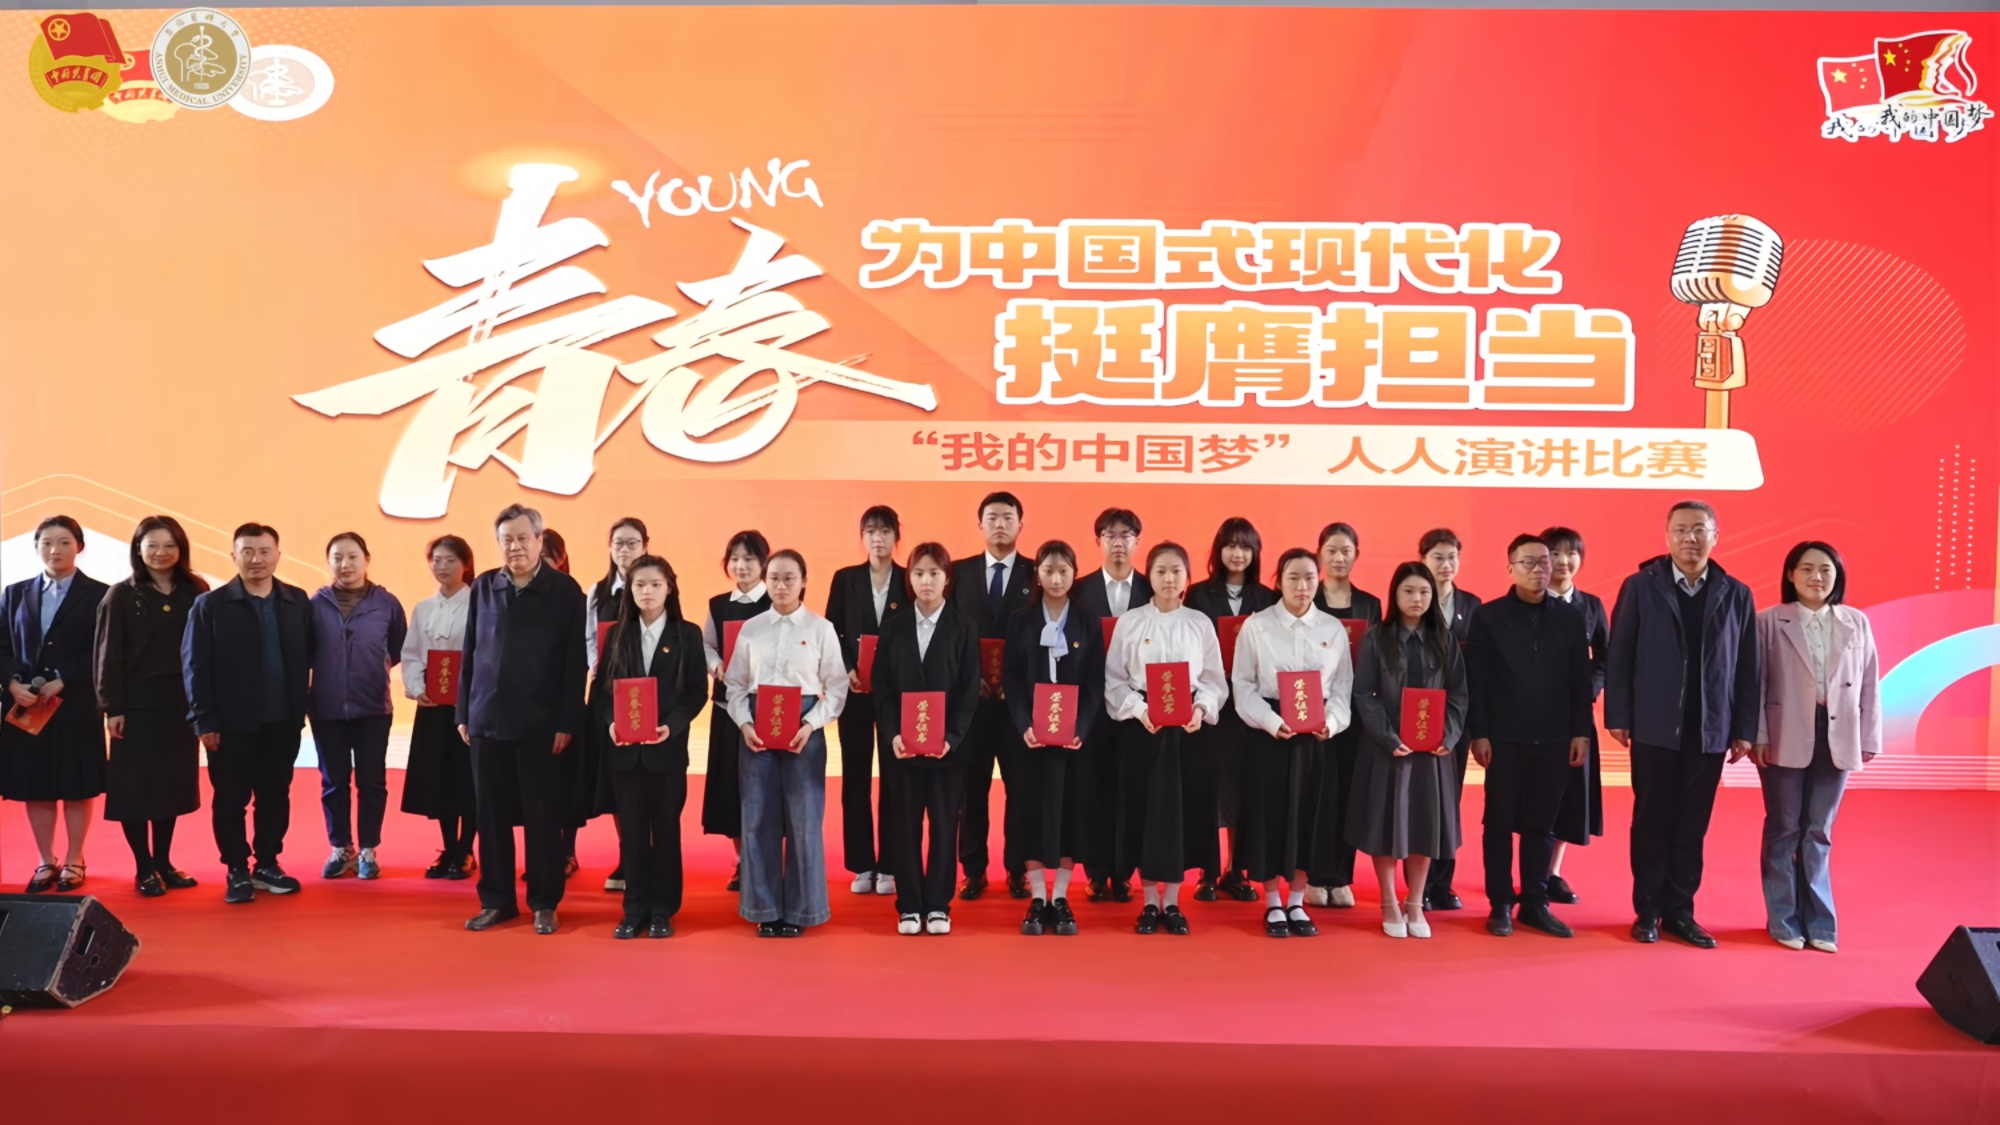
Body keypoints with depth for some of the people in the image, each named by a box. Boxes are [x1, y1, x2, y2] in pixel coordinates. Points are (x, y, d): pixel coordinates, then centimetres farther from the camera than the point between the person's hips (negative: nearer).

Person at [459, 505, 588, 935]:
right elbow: (470, 653, 11)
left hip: (540, 722, -3)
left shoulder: (565, 590, -4)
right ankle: (496, 900, 20)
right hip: (487, 718, 4)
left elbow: (574, 661, -6)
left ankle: (544, 904, 14)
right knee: (492, 814, 9)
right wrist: (464, 713, 7)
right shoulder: (484, 587, 8)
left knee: (542, 815, 3)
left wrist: (567, 723, -10)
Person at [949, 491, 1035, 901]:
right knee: (972, 786, 5)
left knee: (1020, 786, 4)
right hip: (971, 694, 1)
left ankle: (1018, 871, 14)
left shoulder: (1037, 575, 4)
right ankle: (974, 870, 14)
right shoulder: (960, 572, 8)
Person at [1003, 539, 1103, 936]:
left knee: (1070, 809, 2)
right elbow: (1012, 681, 0)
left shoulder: (1088, 624, 4)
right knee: (1034, 809, 1)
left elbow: (1095, 684, 0)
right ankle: (1036, 899, 8)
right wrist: (1024, 726, -15)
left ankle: (1060, 899, 11)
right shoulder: (1020, 622, 4)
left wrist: (1081, 728, -15)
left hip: (1076, 733, 0)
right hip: (1031, 733, 0)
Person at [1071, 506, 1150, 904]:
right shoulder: (1080, 590, 3)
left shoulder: (1153, 590, 5)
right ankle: (1097, 872, 11)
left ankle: (1123, 872, 13)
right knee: (1091, 786, 2)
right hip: (1093, 701, 0)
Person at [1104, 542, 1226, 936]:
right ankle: (1150, 902, 13)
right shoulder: (1130, 622, 0)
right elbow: (1114, 680, -1)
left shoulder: (1200, 624, 4)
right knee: (1144, 811, 2)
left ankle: (1172, 902, 14)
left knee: (1180, 810, 3)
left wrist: (1201, 708, -14)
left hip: (1188, 727, 1)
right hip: (1141, 727, -1)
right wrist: (1139, 709, -15)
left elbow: (1215, 679, 4)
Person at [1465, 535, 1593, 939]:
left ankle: (1536, 904, 17)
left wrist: (1581, 732, 3)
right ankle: (1500, 905, 13)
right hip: (1504, 738, -2)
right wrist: (1478, 733, -8)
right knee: (1500, 823, 5)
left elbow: (1580, 680, 8)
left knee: (1541, 825, 8)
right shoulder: (1488, 616, -1)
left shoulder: (1569, 617, 7)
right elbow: (1476, 680, -4)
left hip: (1553, 739, 2)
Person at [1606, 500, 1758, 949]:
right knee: (1651, 822, 6)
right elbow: (1619, 657, -2)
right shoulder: (1640, 587, -1)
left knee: (1692, 826, 8)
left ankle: (1680, 912, 17)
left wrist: (1744, 729, 1)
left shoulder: (1736, 595, 5)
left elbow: (1746, 668, 4)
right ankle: (1648, 912, 15)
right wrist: (1618, 717, -7)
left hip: (1710, 730, 2)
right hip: (1654, 727, -2)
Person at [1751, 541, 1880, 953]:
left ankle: (1818, 921, 19)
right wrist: (1758, 737, -10)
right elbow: (1756, 683, -5)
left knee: (1818, 833, 10)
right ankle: (1785, 919, 16)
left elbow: (1869, 685, 7)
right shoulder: (1769, 622, -3)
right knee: (1784, 830, 7)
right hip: (1786, 740, -2)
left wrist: (1869, 739, 5)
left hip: (1836, 739, 2)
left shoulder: (1857, 623, 5)